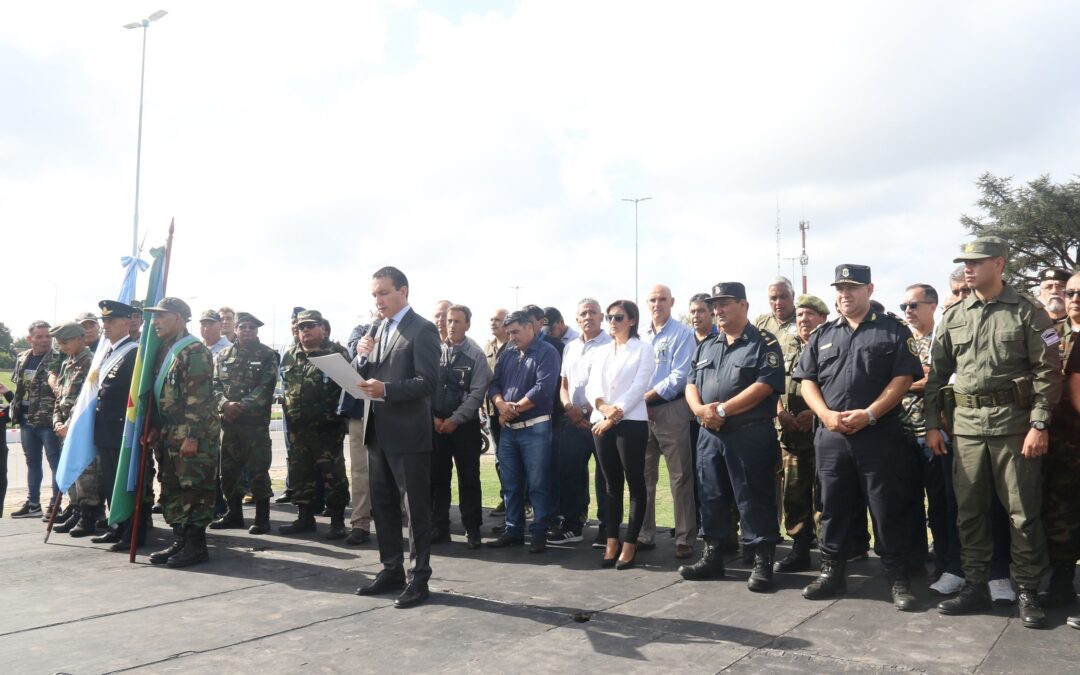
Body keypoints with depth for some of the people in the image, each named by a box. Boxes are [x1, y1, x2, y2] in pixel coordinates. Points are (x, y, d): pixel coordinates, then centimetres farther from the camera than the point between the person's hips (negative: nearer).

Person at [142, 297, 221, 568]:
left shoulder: (195, 350, -12)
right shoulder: (164, 350, 17)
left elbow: (199, 397, -18)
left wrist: (192, 436, -21)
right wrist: (155, 428, 14)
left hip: (192, 436, -9)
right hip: (169, 435, 10)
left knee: (194, 490, -4)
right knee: (171, 490, 13)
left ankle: (196, 545, 3)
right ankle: (180, 540, 22)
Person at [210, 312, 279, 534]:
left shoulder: (267, 356, 0)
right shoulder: (223, 355, 14)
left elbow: (265, 388, -9)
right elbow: (215, 384, 7)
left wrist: (241, 406, -16)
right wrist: (225, 404, -11)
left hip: (256, 421, -5)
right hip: (228, 421, 5)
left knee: (258, 470, -4)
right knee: (228, 469, 11)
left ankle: (262, 518, 4)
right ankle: (234, 514, 25)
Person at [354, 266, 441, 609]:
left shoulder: (422, 329, -10)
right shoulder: (382, 329, 15)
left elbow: (427, 382, -18)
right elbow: (374, 375, 15)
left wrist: (386, 390, -28)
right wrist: (363, 356, -4)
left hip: (408, 433, -8)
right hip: (379, 431, 8)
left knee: (416, 508, 1)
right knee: (383, 505, 15)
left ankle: (419, 579, 11)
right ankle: (392, 570, 28)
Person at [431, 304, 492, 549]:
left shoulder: (476, 355, -3)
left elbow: (477, 393, -9)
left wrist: (454, 419, -14)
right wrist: (432, 417, -6)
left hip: (465, 425, -2)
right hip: (436, 423, 3)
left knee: (469, 479, 3)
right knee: (437, 478, 6)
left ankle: (472, 530, 12)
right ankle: (439, 528, 16)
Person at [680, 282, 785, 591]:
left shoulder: (764, 343, -4)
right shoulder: (705, 347, 16)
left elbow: (764, 387, -15)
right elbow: (691, 384, 13)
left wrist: (722, 410, -17)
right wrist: (700, 409, -9)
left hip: (750, 435, -6)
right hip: (709, 434, 6)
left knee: (754, 500, -2)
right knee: (710, 497, 12)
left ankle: (763, 563, 8)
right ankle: (712, 557, 23)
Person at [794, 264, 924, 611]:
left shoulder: (893, 330, 2)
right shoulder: (822, 335, 14)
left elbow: (903, 379, -6)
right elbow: (807, 381, 10)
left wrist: (868, 414, -15)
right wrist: (826, 414, -7)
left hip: (880, 435, -4)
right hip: (831, 435, 4)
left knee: (888, 508, 2)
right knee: (833, 506, 10)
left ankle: (898, 579, 13)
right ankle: (832, 573, 21)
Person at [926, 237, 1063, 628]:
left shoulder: (1027, 313, -1)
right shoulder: (953, 317, 10)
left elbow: (1048, 372, -4)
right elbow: (937, 374, 11)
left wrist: (1039, 424, -12)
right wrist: (931, 424, 7)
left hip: (1014, 423, -4)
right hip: (967, 425, 4)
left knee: (1023, 513, 3)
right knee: (969, 511, 8)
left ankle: (1028, 593, 16)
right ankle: (975, 587, 19)